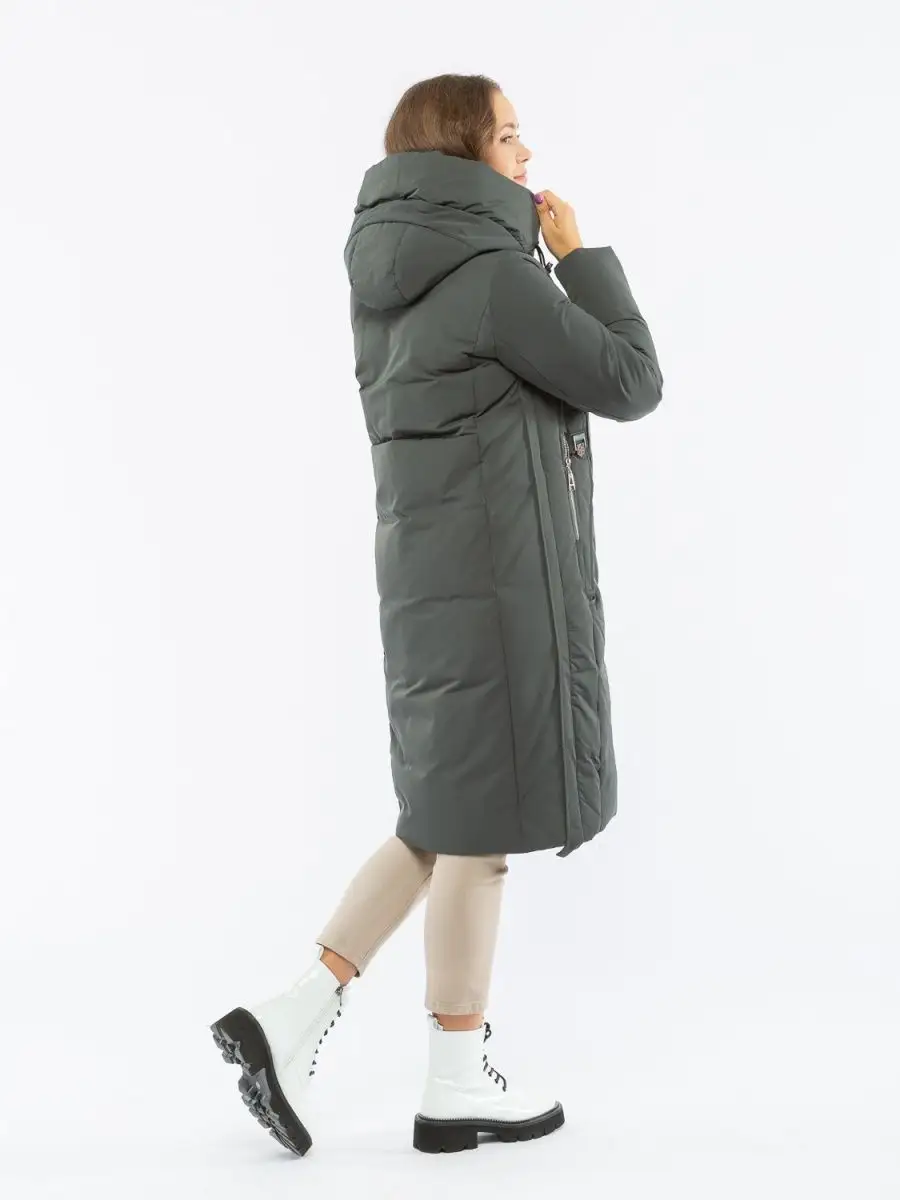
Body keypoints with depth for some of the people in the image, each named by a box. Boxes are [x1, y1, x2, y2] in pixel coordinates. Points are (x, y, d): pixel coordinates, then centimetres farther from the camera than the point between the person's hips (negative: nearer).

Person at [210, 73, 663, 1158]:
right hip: (501, 575, -9)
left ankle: (291, 1019, 13)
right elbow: (630, 383, -6)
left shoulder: (392, 281, 13)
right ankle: (457, 1085, 16)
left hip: (431, 570, 9)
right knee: (478, 823, 2)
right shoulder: (494, 271, -14)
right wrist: (577, 252, 1)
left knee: (452, 816, 16)